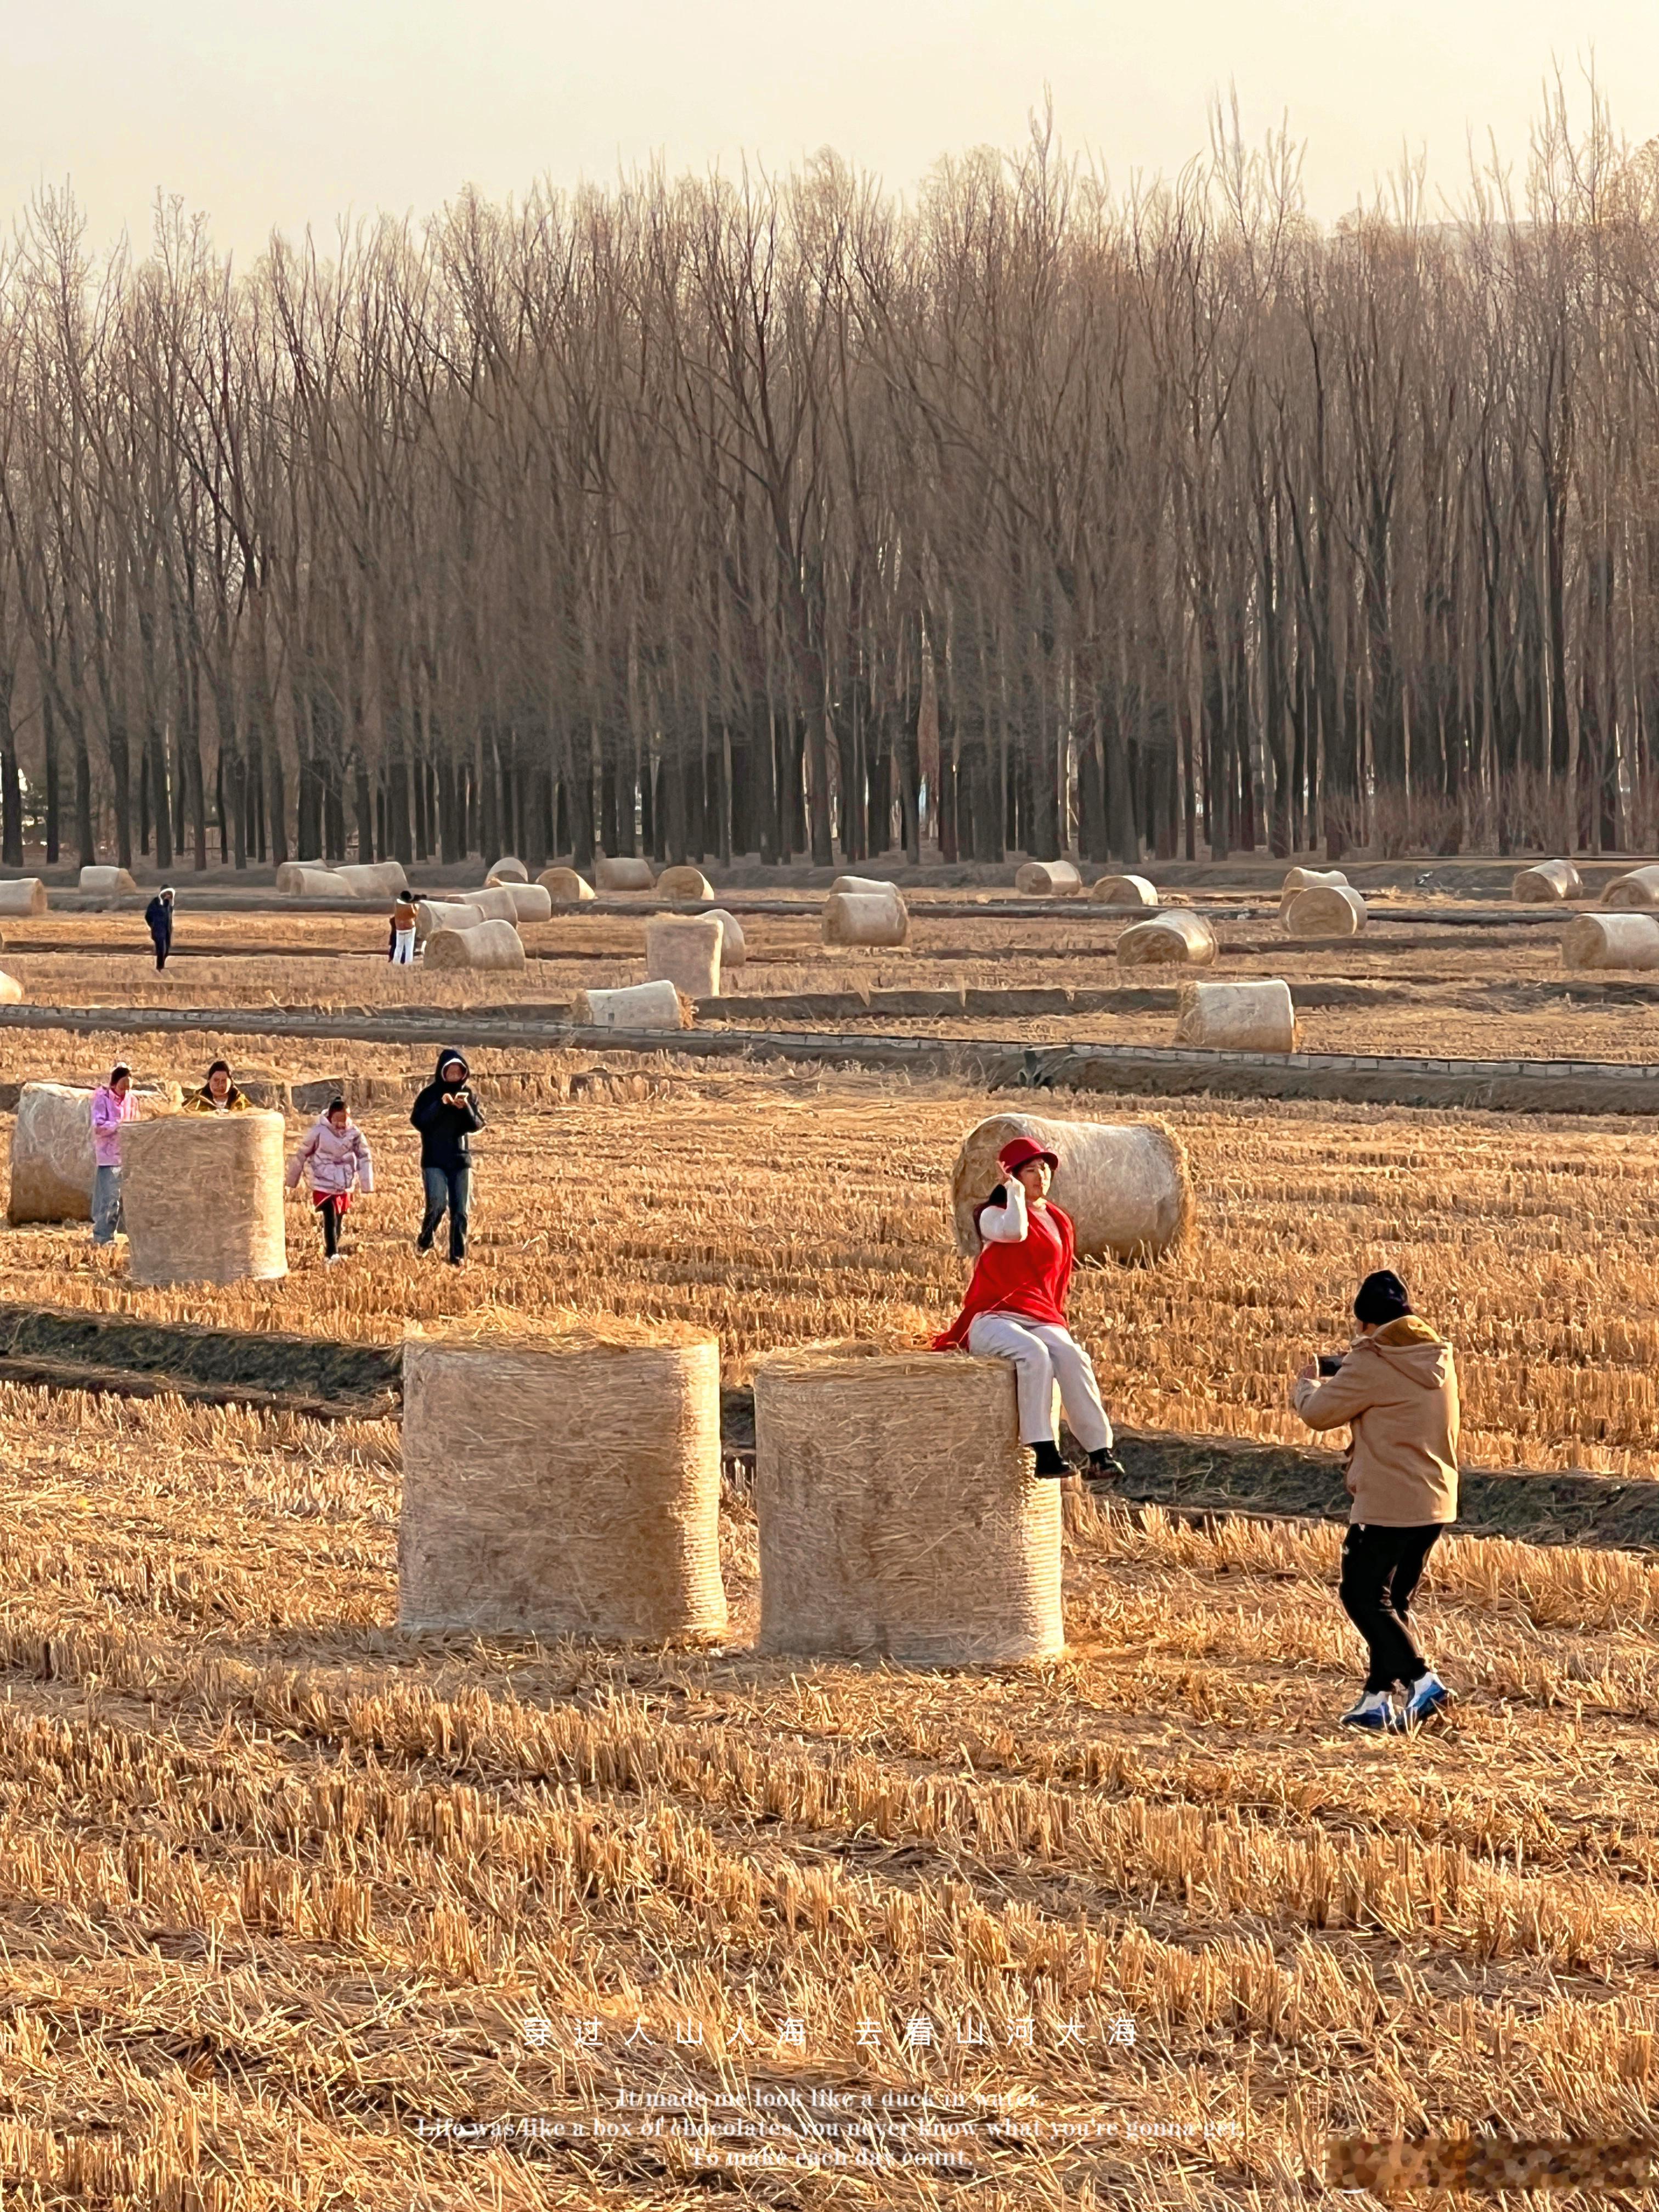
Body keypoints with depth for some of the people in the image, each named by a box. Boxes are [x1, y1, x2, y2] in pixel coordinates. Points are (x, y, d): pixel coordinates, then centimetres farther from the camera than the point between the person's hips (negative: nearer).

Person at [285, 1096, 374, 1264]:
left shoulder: (354, 1133, -5)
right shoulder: (319, 1131, -14)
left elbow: (365, 1158, 1)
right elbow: (301, 1156, -4)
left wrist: (367, 1186, -2)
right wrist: (293, 1182, 4)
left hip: (344, 1186, 4)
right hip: (324, 1185, -4)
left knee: (339, 1221, 13)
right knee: (330, 1219, -15)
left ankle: (332, 1255, 27)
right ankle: (331, 1255, -14)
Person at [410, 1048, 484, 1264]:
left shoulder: (467, 1095, 7)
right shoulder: (430, 1094, -2)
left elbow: (478, 1124, 0)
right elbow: (418, 1121, -14)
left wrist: (466, 1108, -19)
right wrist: (440, 1104, -25)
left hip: (461, 1159, 3)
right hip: (434, 1161, -3)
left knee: (460, 1210, 1)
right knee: (437, 1204, -16)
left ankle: (457, 1256, 8)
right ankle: (425, 1240, 11)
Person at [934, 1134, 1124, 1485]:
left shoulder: (1060, 1223, 21)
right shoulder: (992, 1216, 7)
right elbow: (1015, 1231, -19)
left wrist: (1058, 1323, 13)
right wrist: (1014, 1190, -4)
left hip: (1042, 1320, 4)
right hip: (993, 1318, -4)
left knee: (1072, 1358, -31)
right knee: (1034, 1354, -38)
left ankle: (1101, 1453, -39)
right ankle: (1044, 1452, -42)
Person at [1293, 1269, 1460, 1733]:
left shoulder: (1370, 1365, -14)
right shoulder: (1439, 1358, 9)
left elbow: (1320, 1412, -6)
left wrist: (1307, 1385, 15)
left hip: (1386, 1503, -8)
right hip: (1436, 1502, 8)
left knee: (1363, 1595, 1)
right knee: (1391, 1600, 16)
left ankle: (1421, 1681, -11)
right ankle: (1377, 1698, 17)